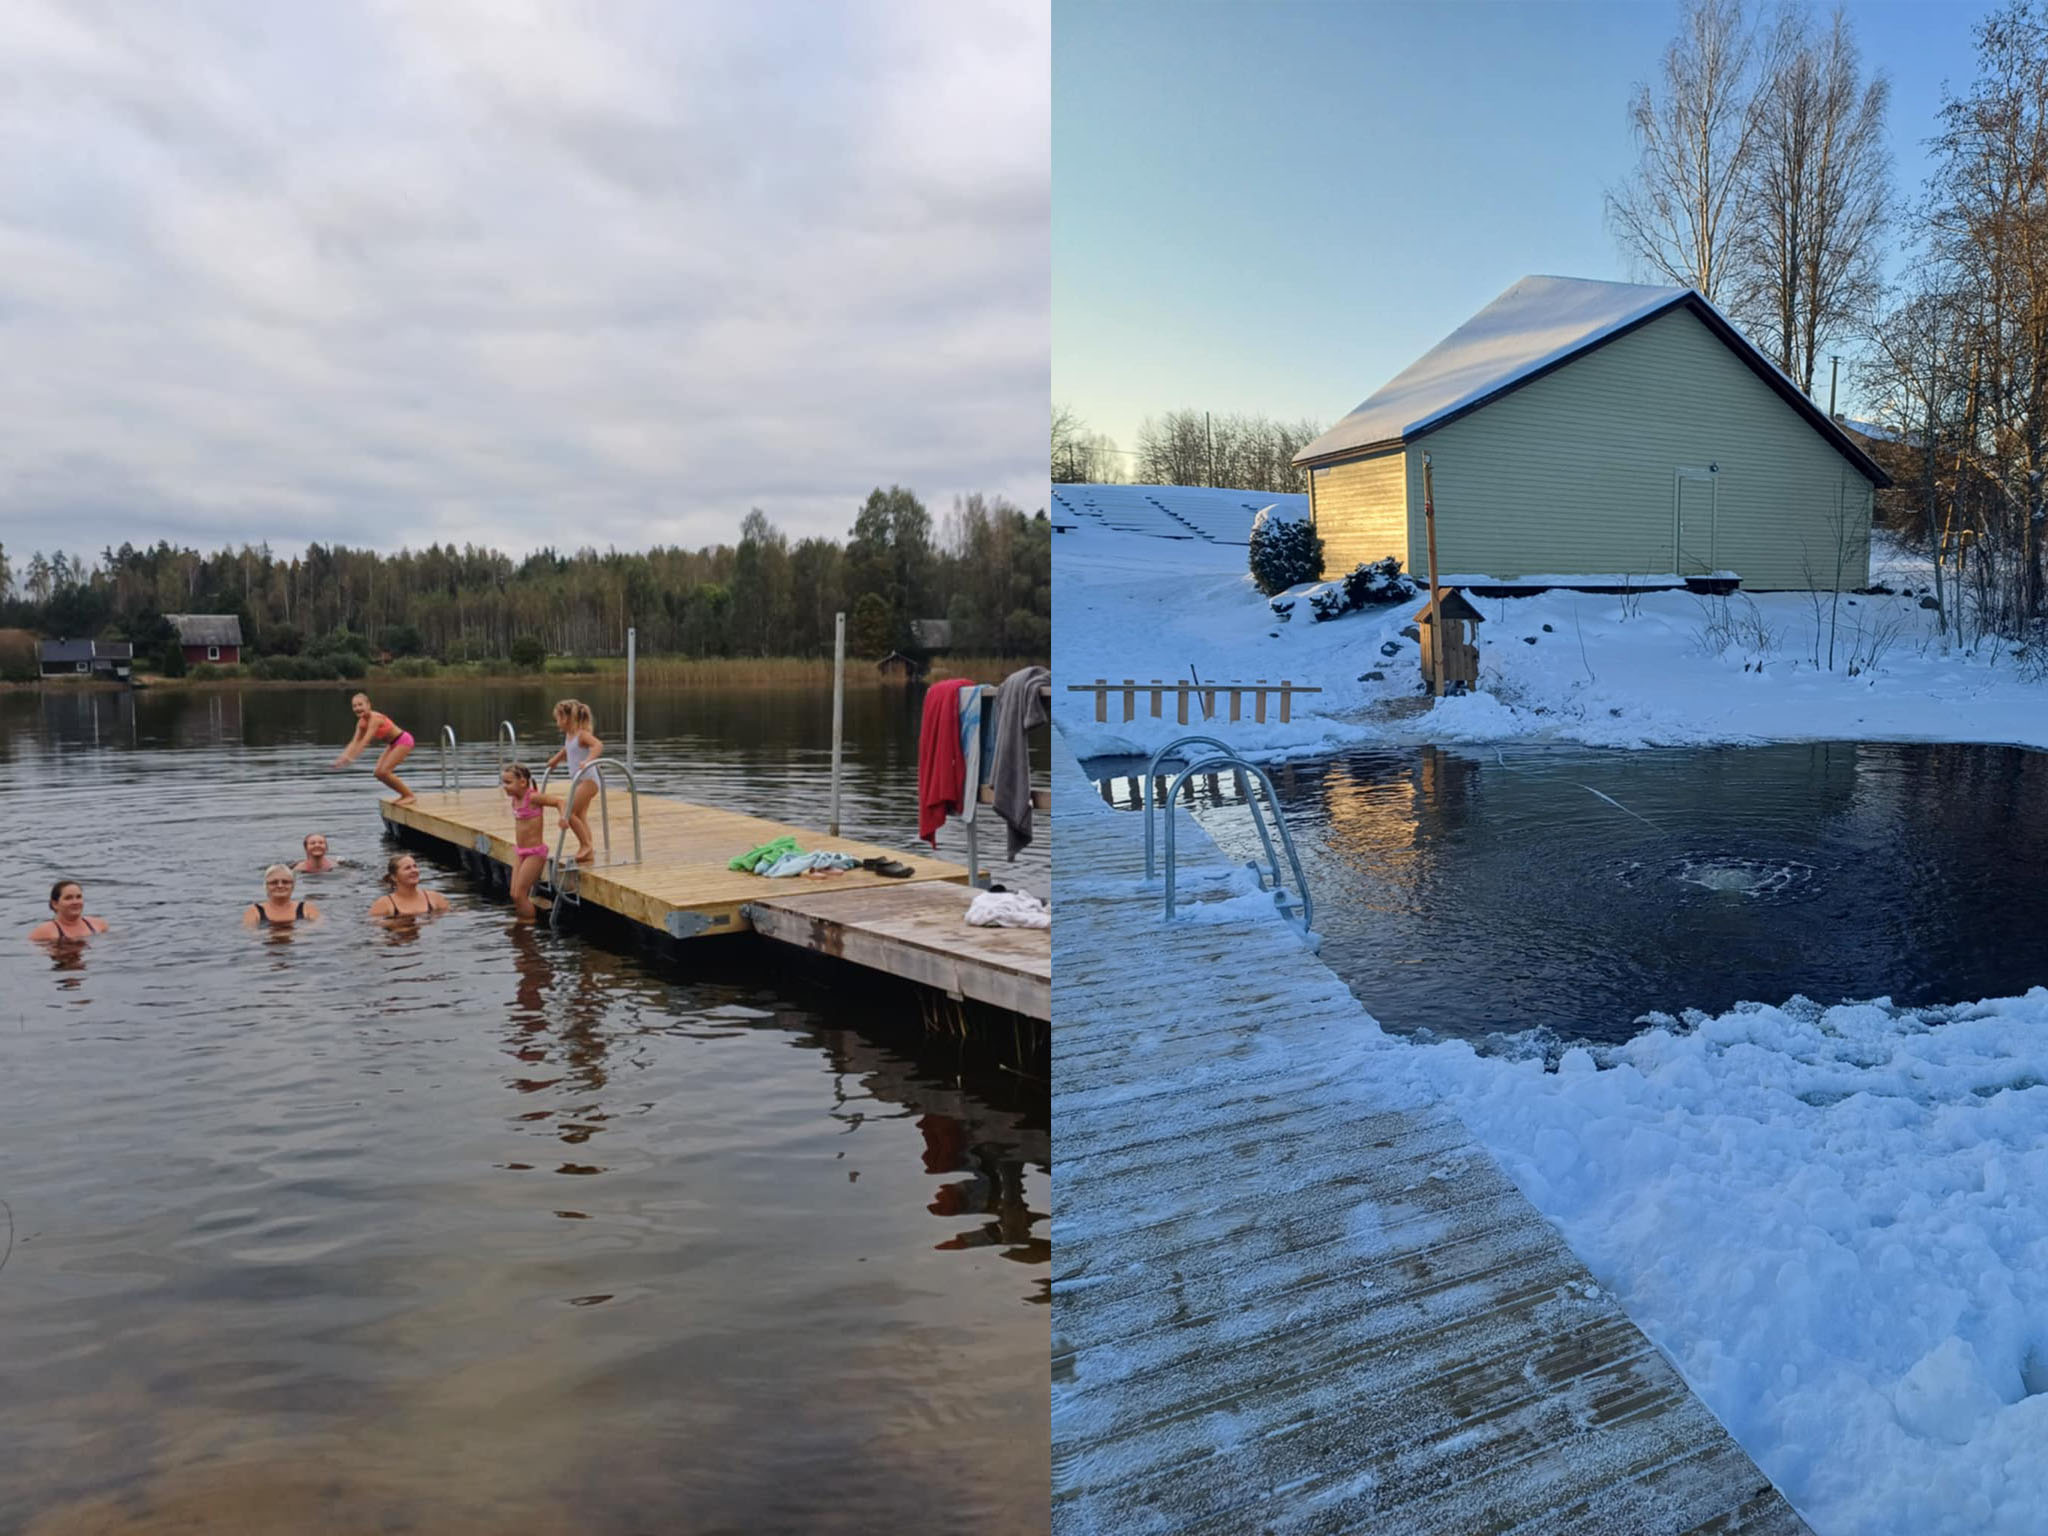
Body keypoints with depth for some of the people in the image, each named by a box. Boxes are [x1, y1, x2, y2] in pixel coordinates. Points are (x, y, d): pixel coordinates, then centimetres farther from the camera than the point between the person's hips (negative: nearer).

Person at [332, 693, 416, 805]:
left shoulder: (375, 719, -26)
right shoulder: (361, 722, 0)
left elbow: (365, 741, -31)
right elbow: (354, 742, -3)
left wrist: (351, 757, -36)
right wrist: (343, 757, -17)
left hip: (403, 740, -9)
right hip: (393, 744, 9)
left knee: (384, 772, -16)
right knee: (379, 773, 3)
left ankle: (410, 795, -4)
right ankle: (404, 795, 15)